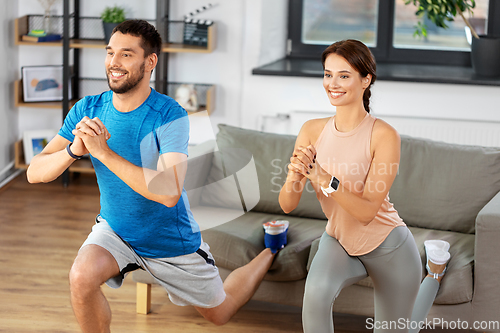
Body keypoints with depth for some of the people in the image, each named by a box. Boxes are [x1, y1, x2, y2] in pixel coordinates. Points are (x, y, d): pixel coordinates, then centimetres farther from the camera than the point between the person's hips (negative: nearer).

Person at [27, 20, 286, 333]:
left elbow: (170, 192, -37)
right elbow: (35, 173, -12)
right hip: (115, 230, 3)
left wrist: (103, 152, -40)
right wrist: (75, 149, -33)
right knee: (82, 277, -31)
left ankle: (271, 251, 46)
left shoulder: (169, 116, -25)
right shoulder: (88, 109, -11)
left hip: (172, 242, -2)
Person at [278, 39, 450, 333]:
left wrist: (322, 176, -38)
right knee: (316, 293, -32)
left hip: (388, 249, -2)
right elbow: (287, 205, -11)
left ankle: (432, 278, 45)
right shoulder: (313, 131, -10)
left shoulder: (384, 135, -23)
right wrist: (294, 178, -33)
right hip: (338, 242, 3)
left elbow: (367, 211, -26)